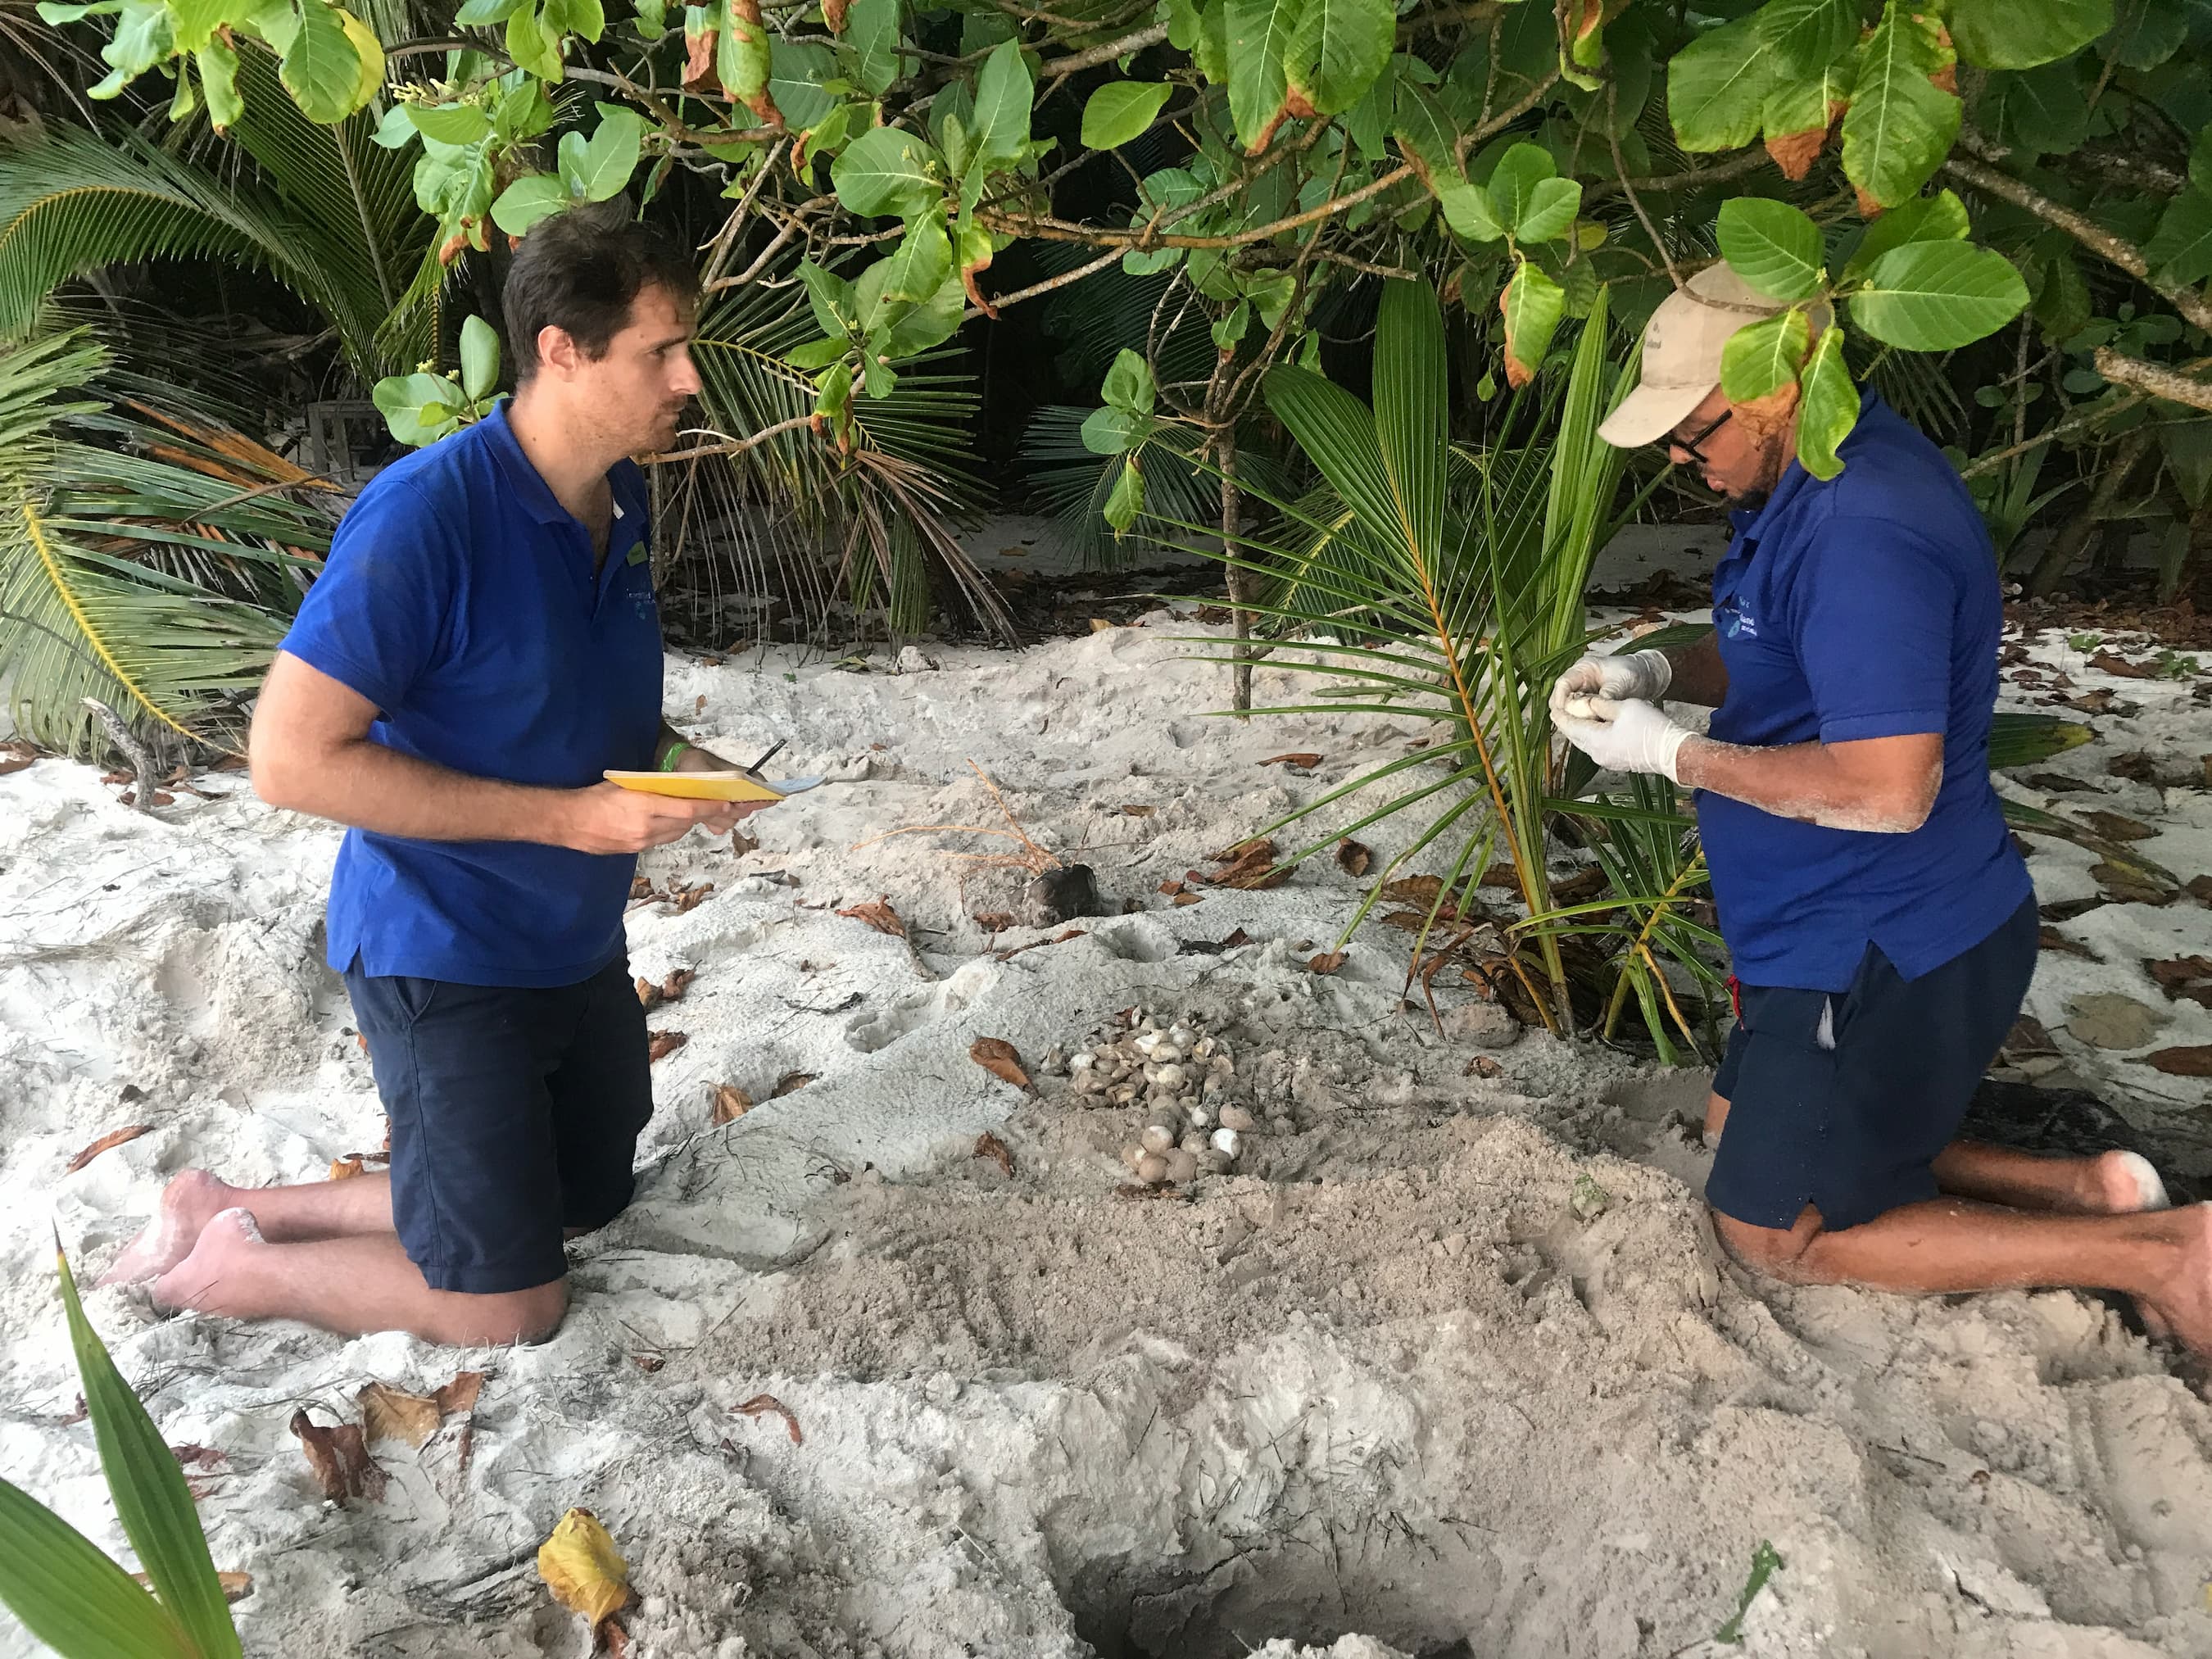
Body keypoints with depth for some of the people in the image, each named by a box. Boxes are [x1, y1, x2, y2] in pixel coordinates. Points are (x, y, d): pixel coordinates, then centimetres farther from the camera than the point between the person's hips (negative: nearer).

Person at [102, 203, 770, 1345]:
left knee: (589, 1200, 23)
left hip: (575, 941, 8)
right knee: (511, 1303, 3)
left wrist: (670, 762, -5)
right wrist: (565, 816, -27)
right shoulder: (428, 512, -26)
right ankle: (220, 1267, 22)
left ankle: (243, 1207, 31)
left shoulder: (622, 498, 0)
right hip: (446, 957, -8)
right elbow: (292, 760, -27)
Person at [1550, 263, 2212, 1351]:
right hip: (1841, 934, 10)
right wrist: (1657, 671, -1)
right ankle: (2090, 1193, 17)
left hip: (1886, 958, -10)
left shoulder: (1862, 528, -28)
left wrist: (1671, 752, -21)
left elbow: (1890, 788, -31)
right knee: (1737, 1137, 22)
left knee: (1773, 1232, 5)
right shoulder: (1804, 483, 6)